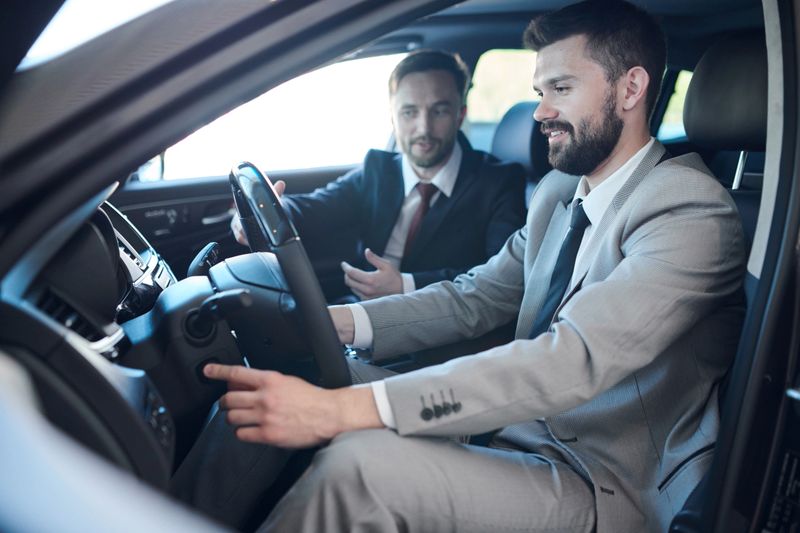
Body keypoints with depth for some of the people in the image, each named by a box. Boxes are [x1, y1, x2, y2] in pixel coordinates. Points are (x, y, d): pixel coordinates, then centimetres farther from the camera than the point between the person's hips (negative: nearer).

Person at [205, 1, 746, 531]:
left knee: (360, 464, -28)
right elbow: (474, 297, 10)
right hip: (526, 439, 7)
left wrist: (340, 407, -36)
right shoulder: (558, 192, 10)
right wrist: (334, 321, -7)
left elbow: (572, 360, -30)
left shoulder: (693, 212, -18)